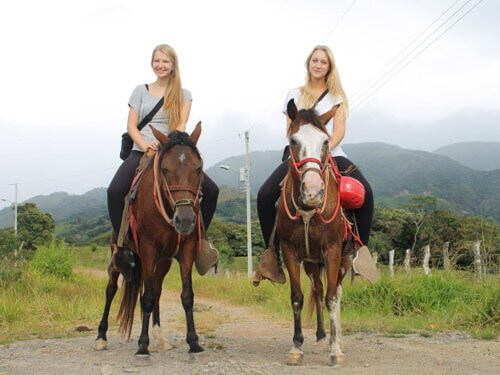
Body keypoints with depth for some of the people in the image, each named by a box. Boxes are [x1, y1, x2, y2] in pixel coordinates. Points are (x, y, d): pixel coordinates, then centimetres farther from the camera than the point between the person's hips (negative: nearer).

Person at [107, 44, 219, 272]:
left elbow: (181, 125, -2)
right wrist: (146, 146, -13)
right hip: (141, 152, 0)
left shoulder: (183, 94, 13)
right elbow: (131, 126, 7)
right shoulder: (141, 91, 15)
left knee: (211, 190, -18)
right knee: (115, 191, -28)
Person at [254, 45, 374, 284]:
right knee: (265, 195, -22)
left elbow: (339, 131, 2)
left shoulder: (337, 95, 13)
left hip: (331, 154, 0)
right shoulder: (295, 94, 16)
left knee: (365, 192, -27)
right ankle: (272, 251, -8)